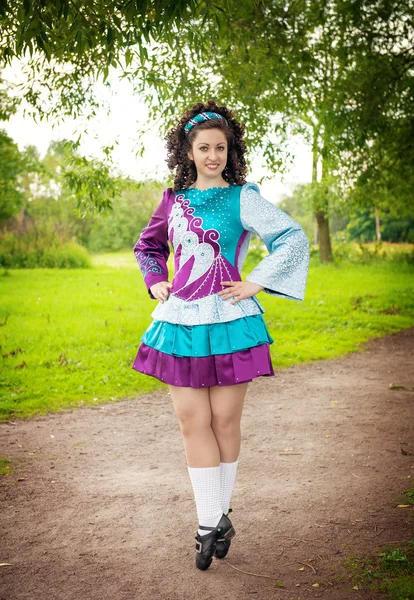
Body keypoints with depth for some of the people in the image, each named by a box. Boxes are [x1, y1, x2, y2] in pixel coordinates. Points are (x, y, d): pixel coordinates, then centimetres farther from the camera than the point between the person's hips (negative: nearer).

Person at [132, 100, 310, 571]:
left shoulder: (242, 198, 0)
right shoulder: (174, 199, 11)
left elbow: (294, 239, -4)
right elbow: (147, 245, 28)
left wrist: (256, 283, -6)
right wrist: (155, 282, 12)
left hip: (228, 321, -3)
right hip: (180, 320, 3)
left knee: (225, 422, 5)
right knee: (192, 422, 1)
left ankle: (218, 515, 22)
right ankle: (211, 523, 11)